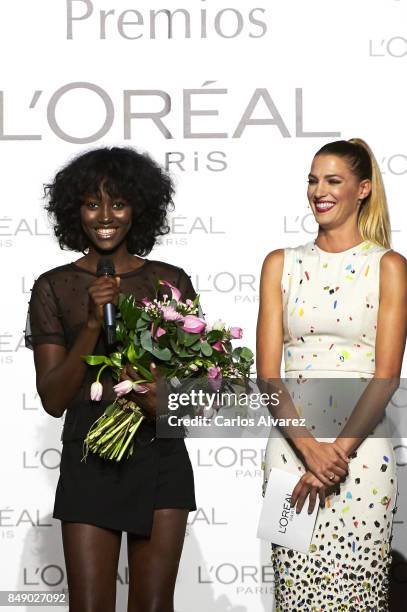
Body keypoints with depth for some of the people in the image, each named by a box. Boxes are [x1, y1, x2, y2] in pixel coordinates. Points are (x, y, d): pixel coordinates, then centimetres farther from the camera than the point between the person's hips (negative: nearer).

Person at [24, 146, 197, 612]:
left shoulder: (171, 281, 4)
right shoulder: (53, 287, 1)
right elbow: (52, 399, -4)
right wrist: (93, 323, -15)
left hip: (160, 458, 1)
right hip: (89, 463, -1)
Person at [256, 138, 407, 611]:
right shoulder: (281, 264, 8)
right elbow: (268, 373, 1)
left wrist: (339, 452, -13)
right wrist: (310, 449, -12)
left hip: (362, 449, -2)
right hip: (292, 443, 2)